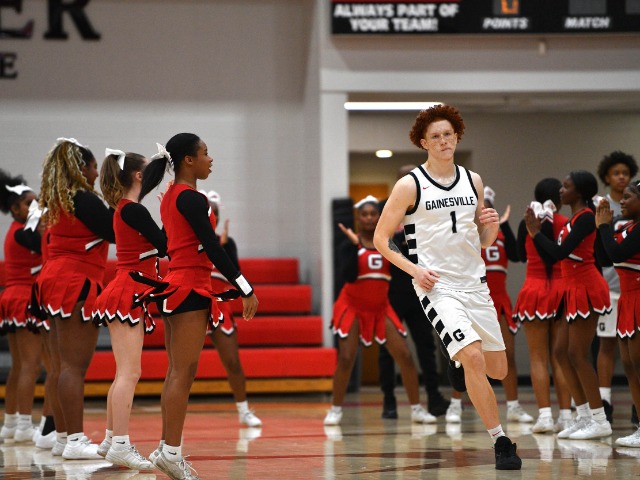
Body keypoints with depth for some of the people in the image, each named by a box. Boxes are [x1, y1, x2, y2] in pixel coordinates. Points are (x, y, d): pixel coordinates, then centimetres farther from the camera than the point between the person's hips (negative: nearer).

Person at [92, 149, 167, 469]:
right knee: (129, 373, -14)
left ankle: (111, 440, 17)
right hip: (128, 293, -10)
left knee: (125, 373, 13)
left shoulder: (123, 209, 15)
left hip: (127, 293, 10)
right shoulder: (133, 211, -14)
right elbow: (165, 245, -13)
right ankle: (120, 445, -19)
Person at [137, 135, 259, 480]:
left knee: (177, 373, 10)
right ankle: (171, 451, -13)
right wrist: (245, 290, -16)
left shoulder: (170, 197, 15)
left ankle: (167, 448, 11)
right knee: (183, 374, -10)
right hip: (191, 289, -10)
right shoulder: (191, 198, -13)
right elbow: (212, 249, -17)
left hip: (174, 287, 10)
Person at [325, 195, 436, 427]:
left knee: (405, 356, -3)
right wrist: (354, 244, -26)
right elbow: (349, 276, -22)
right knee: (346, 359, -11)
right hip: (353, 307, -3)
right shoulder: (350, 244, -8)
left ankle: (417, 409, 7)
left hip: (380, 308, 3)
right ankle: (336, 410, 4)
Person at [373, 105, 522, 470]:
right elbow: (381, 239, -1)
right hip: (437, 286, -5)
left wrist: (492, 226, -5)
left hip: (475, 283, 5)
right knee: (474, 358, -23)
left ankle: (459, 362, 43)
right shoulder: (410, 185, -5)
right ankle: (501, 441, -14)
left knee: (498, 369, 9)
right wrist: (414, 269, -14)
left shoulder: (473, 180, 10)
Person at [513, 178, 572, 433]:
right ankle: (565, 416, 1)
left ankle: (544, 415, -8)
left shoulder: (527, 224, -1)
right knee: (560, 358, 6)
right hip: (563, 292, 1)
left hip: (535, 291, -1)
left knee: (538, 359, 1)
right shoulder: (567, 224, -3)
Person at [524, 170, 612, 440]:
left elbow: (559, 253, -22)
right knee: (561, 352, 9)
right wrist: (534, 231, 10)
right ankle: (584, 416, 12)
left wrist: (536, 232, -12)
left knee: (577, 354, -9)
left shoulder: (585, 217, -13)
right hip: (575, 291, 10)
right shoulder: (574, 219, 16)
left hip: (586, 290, -10)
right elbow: (552, 255, 17)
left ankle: (599, 421, -5)